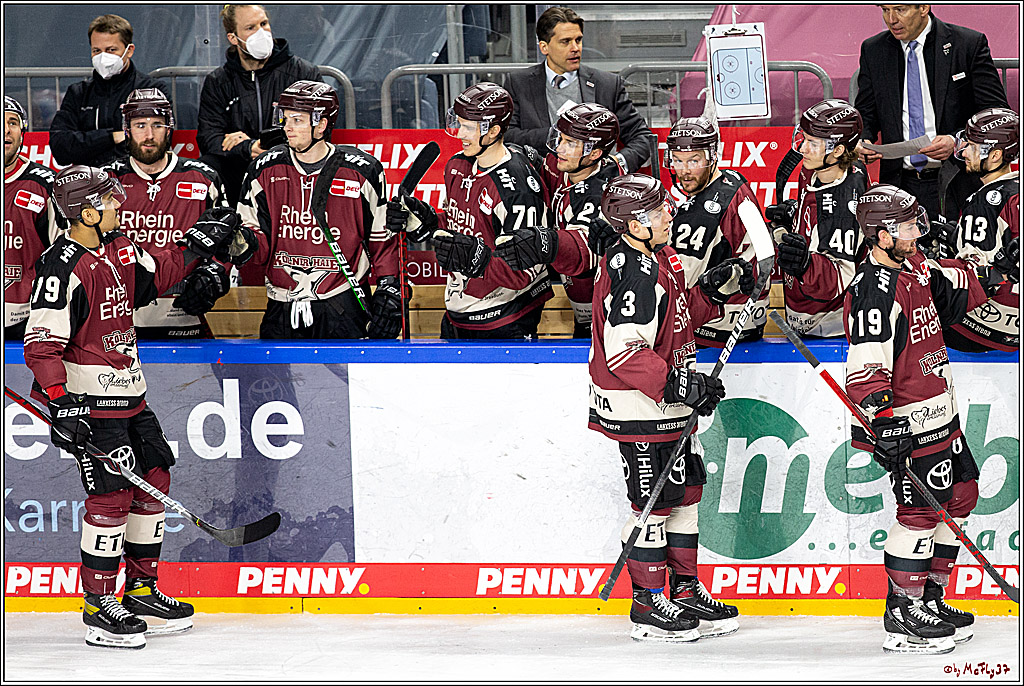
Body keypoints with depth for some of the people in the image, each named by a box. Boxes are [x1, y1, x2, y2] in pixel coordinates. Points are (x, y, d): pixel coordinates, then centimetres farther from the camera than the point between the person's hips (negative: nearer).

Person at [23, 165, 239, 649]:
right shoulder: (63, 269, -20)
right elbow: (41, 344, -21)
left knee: (153, 480, 13)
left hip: (128, 391, 9)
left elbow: (156, 275, 26)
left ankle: (142, 591, 25)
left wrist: (195, 246, 12)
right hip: (89, 398, -9)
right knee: (112, 492, -12)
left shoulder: (117, 248, 7)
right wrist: (61, 402, -28)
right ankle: (99, 608, -5)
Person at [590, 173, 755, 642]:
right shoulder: (634, 276, -24)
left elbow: (678, 318, 21)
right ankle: (647, 605, 6)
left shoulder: (656, 257, 8)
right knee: (654, 500, -3)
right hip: (639, 410, -10)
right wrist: (676, 384, -31)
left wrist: (713, 291, 6)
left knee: (686, 492, 16)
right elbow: (624, 352, -29)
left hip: (669, 405, 10)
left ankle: (686, 590, 26)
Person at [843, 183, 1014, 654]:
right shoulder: (874, 291, -22)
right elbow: (866, 364, -30)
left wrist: (985, 275, 22)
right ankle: (903, 617, 1)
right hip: (908, 421, -11)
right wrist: (881, 416, -37)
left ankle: (929, 598, 26)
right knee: (919, 510, -8)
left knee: (960, 494, 17)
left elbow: (945, 285, 32)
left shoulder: (913, 268, 8)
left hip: (940, 413, 11)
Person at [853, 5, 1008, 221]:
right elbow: (865, 115, 14)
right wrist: (863, 142, -9)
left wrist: (957, 142, -20)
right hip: (899, 185, 3)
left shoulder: (969, 45, -3)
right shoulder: (873, 51, 8)